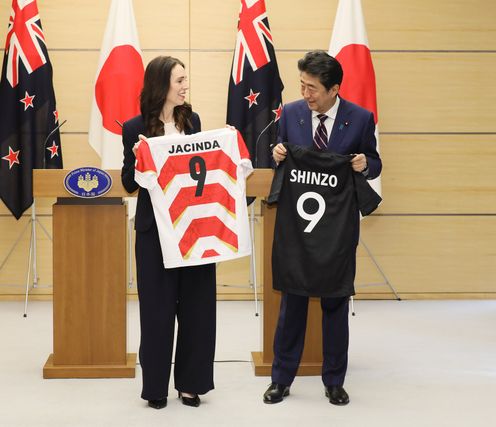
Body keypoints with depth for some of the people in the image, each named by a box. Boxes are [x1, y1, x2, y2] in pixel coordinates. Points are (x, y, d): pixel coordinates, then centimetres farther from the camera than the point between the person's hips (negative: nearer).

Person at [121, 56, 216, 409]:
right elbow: (130, 184, -3)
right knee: (158, 306, 5)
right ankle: (156, 386, 17)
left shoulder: (192, 120, 6)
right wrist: (137, 157, -21)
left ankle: (190, 383, 20)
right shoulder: (135, 128, -7)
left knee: (196, 304, 7)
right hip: (155, 229, -4)